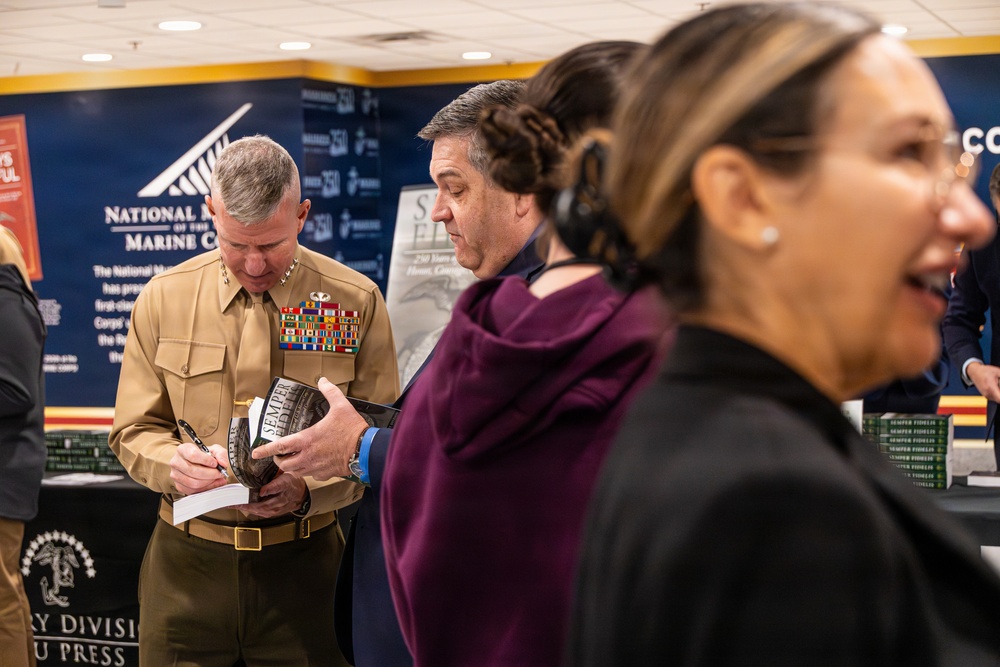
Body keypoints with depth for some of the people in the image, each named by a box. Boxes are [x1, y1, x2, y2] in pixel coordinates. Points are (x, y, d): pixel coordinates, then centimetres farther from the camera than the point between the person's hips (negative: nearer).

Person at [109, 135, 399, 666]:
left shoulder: (355, 302, -3)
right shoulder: (162, 299, 2)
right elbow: (133, 432, 6)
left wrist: (309, 489, -20)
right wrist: (173, 463, -16)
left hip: (303, 562, -1)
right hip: (187, 565, 1)